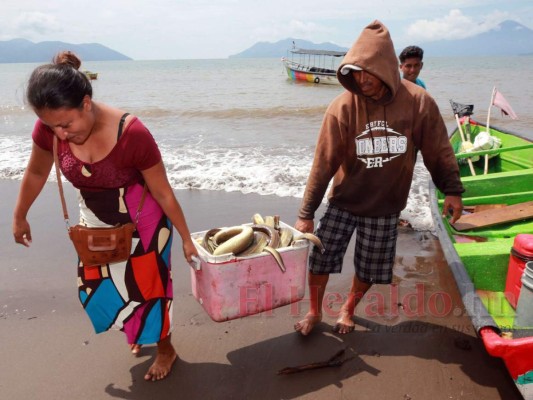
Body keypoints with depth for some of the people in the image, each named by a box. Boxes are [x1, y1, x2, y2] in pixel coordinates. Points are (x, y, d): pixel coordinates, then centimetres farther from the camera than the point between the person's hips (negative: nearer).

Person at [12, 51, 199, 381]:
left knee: (147, 287, 10)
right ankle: (139, 330, 50)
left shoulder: (132, 134, -34)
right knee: (97, 290, 19)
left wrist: (186, 239, -14)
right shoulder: (49, 128, -21)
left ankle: (166, 349, 39)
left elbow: (164, 193, -23)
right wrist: (20, 217, 13)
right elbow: (36, 173, 1)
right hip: (97, 223, 5)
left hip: (143, 223, -5)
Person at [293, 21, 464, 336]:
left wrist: (452, 190, 1)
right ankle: (314, 312, 30)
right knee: (320, 259, 3)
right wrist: (306, 213, -12)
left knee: (370, 270, 10)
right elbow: (324, 163, -14)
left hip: (385, 207, 1)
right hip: (343, 202, 0)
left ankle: (348, 310, 40)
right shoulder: (343, 107, -16)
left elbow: (438, 150, 0)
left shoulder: (419, 103, -14)